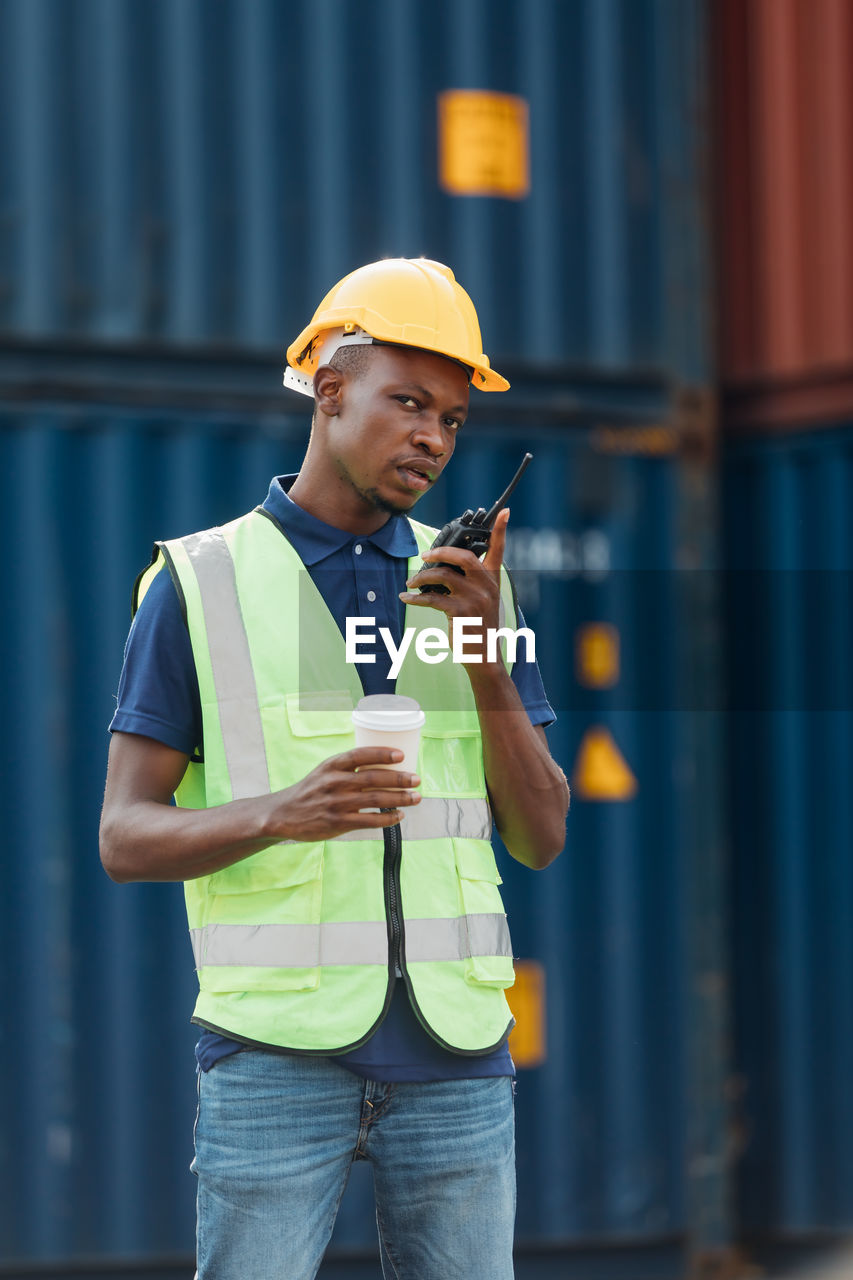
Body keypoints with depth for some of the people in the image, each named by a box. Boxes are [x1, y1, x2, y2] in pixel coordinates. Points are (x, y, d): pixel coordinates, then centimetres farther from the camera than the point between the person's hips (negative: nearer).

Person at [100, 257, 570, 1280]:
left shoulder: (468, 584, 11)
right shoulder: (198, 585, 2)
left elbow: (540, 837, 6)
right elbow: (125, 839, -2)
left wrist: (487, 658, -10)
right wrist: (281, 812, -22)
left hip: (454, 1045, 3)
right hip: (274, 1044, -3)